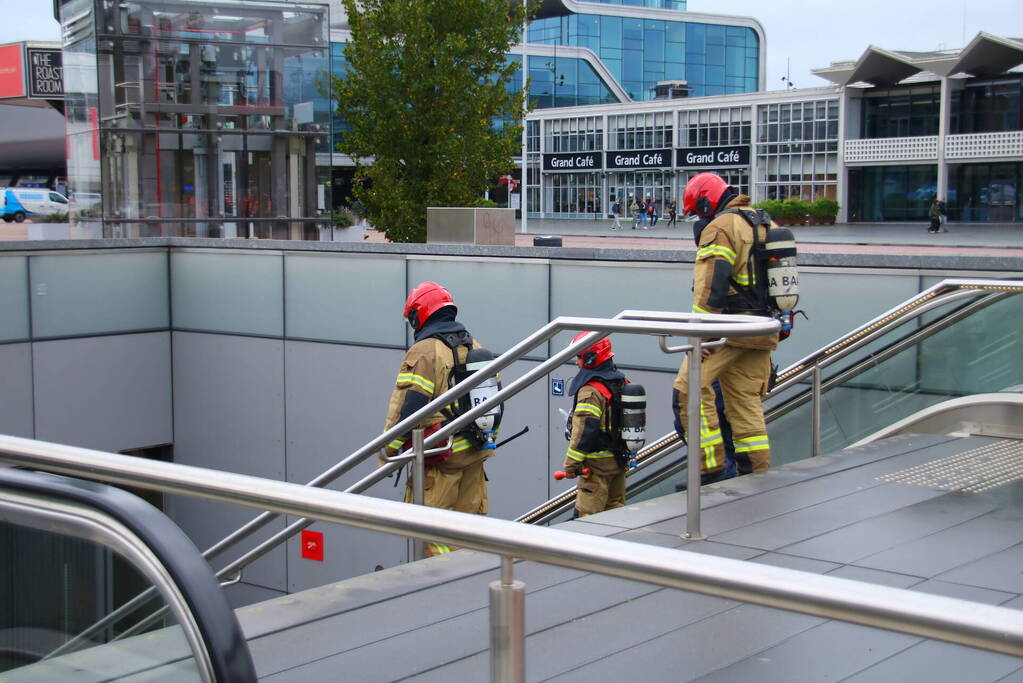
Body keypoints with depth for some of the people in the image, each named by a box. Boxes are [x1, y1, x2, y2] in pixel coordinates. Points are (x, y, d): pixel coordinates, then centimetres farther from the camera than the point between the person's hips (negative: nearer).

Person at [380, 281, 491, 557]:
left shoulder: (423, 353, -13)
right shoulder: (476, 349, 12)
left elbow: (405, 408, -17)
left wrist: (387, 453, -9)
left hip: (437, 459, -8)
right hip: (473, 455, 8)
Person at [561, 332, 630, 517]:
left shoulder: (590, 390, -18)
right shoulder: (621, 382, 10)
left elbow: (584, 431, -22)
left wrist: (571, 465, -17)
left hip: (597, 463, -9)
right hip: (619, 460, 9)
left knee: (587, 514, -6)